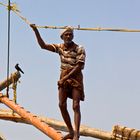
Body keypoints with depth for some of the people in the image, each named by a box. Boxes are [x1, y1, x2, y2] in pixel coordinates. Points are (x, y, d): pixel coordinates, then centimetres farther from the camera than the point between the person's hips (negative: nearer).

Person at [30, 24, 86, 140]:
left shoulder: (79, 49, -10)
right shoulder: (59, 47, 4)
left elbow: (79, 66, -15)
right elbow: (43, 45, 1)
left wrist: (65, 78, -19)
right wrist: (36, 31, -9)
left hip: (75, 78, -5)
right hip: (63, 79, 5)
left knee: (76, 106, -11)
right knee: (62, 105, -1)